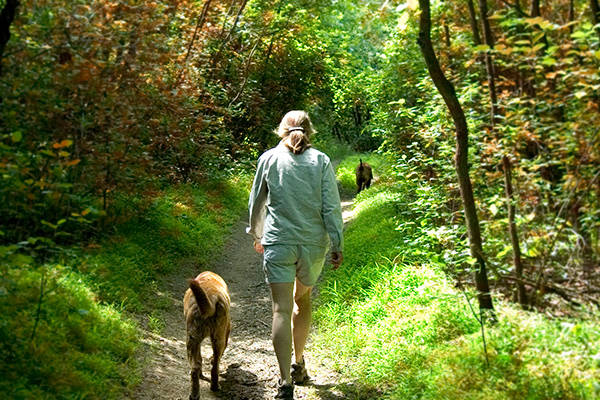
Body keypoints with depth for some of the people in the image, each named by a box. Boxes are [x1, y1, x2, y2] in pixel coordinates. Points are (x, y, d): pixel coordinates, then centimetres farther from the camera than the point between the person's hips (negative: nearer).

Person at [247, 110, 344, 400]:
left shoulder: (269, 159, 2)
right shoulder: (321, 161, 0)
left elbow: (256, 202, 11)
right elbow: (331, 206, -4)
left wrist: (257, 235, 25)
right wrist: (338, 245, 1)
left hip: (278, 244, -1)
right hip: (314, 244, 2)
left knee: (282, 310, -3)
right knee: (303, 300, 22)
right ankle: (299, 365, 33)